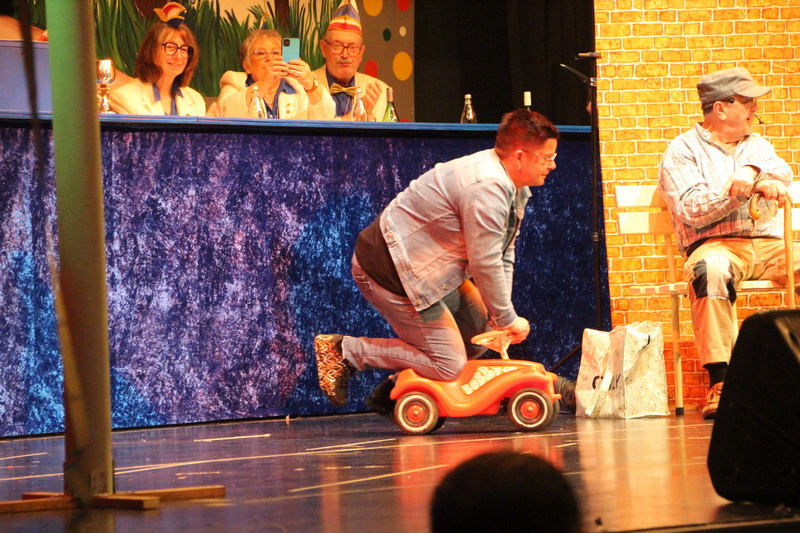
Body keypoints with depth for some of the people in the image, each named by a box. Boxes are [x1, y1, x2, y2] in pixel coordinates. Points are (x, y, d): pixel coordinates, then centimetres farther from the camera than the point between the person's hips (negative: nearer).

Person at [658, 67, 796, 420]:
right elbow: (692, 211, -6)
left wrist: (751, 172, -12)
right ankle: (719, 382, -43)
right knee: (711, 270, -39)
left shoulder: (756, 145, 26)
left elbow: (783, 175, 5)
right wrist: (733, 191, -19)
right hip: (718, 244, -5)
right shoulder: (683, 151, 8)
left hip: (768, 245, 5)